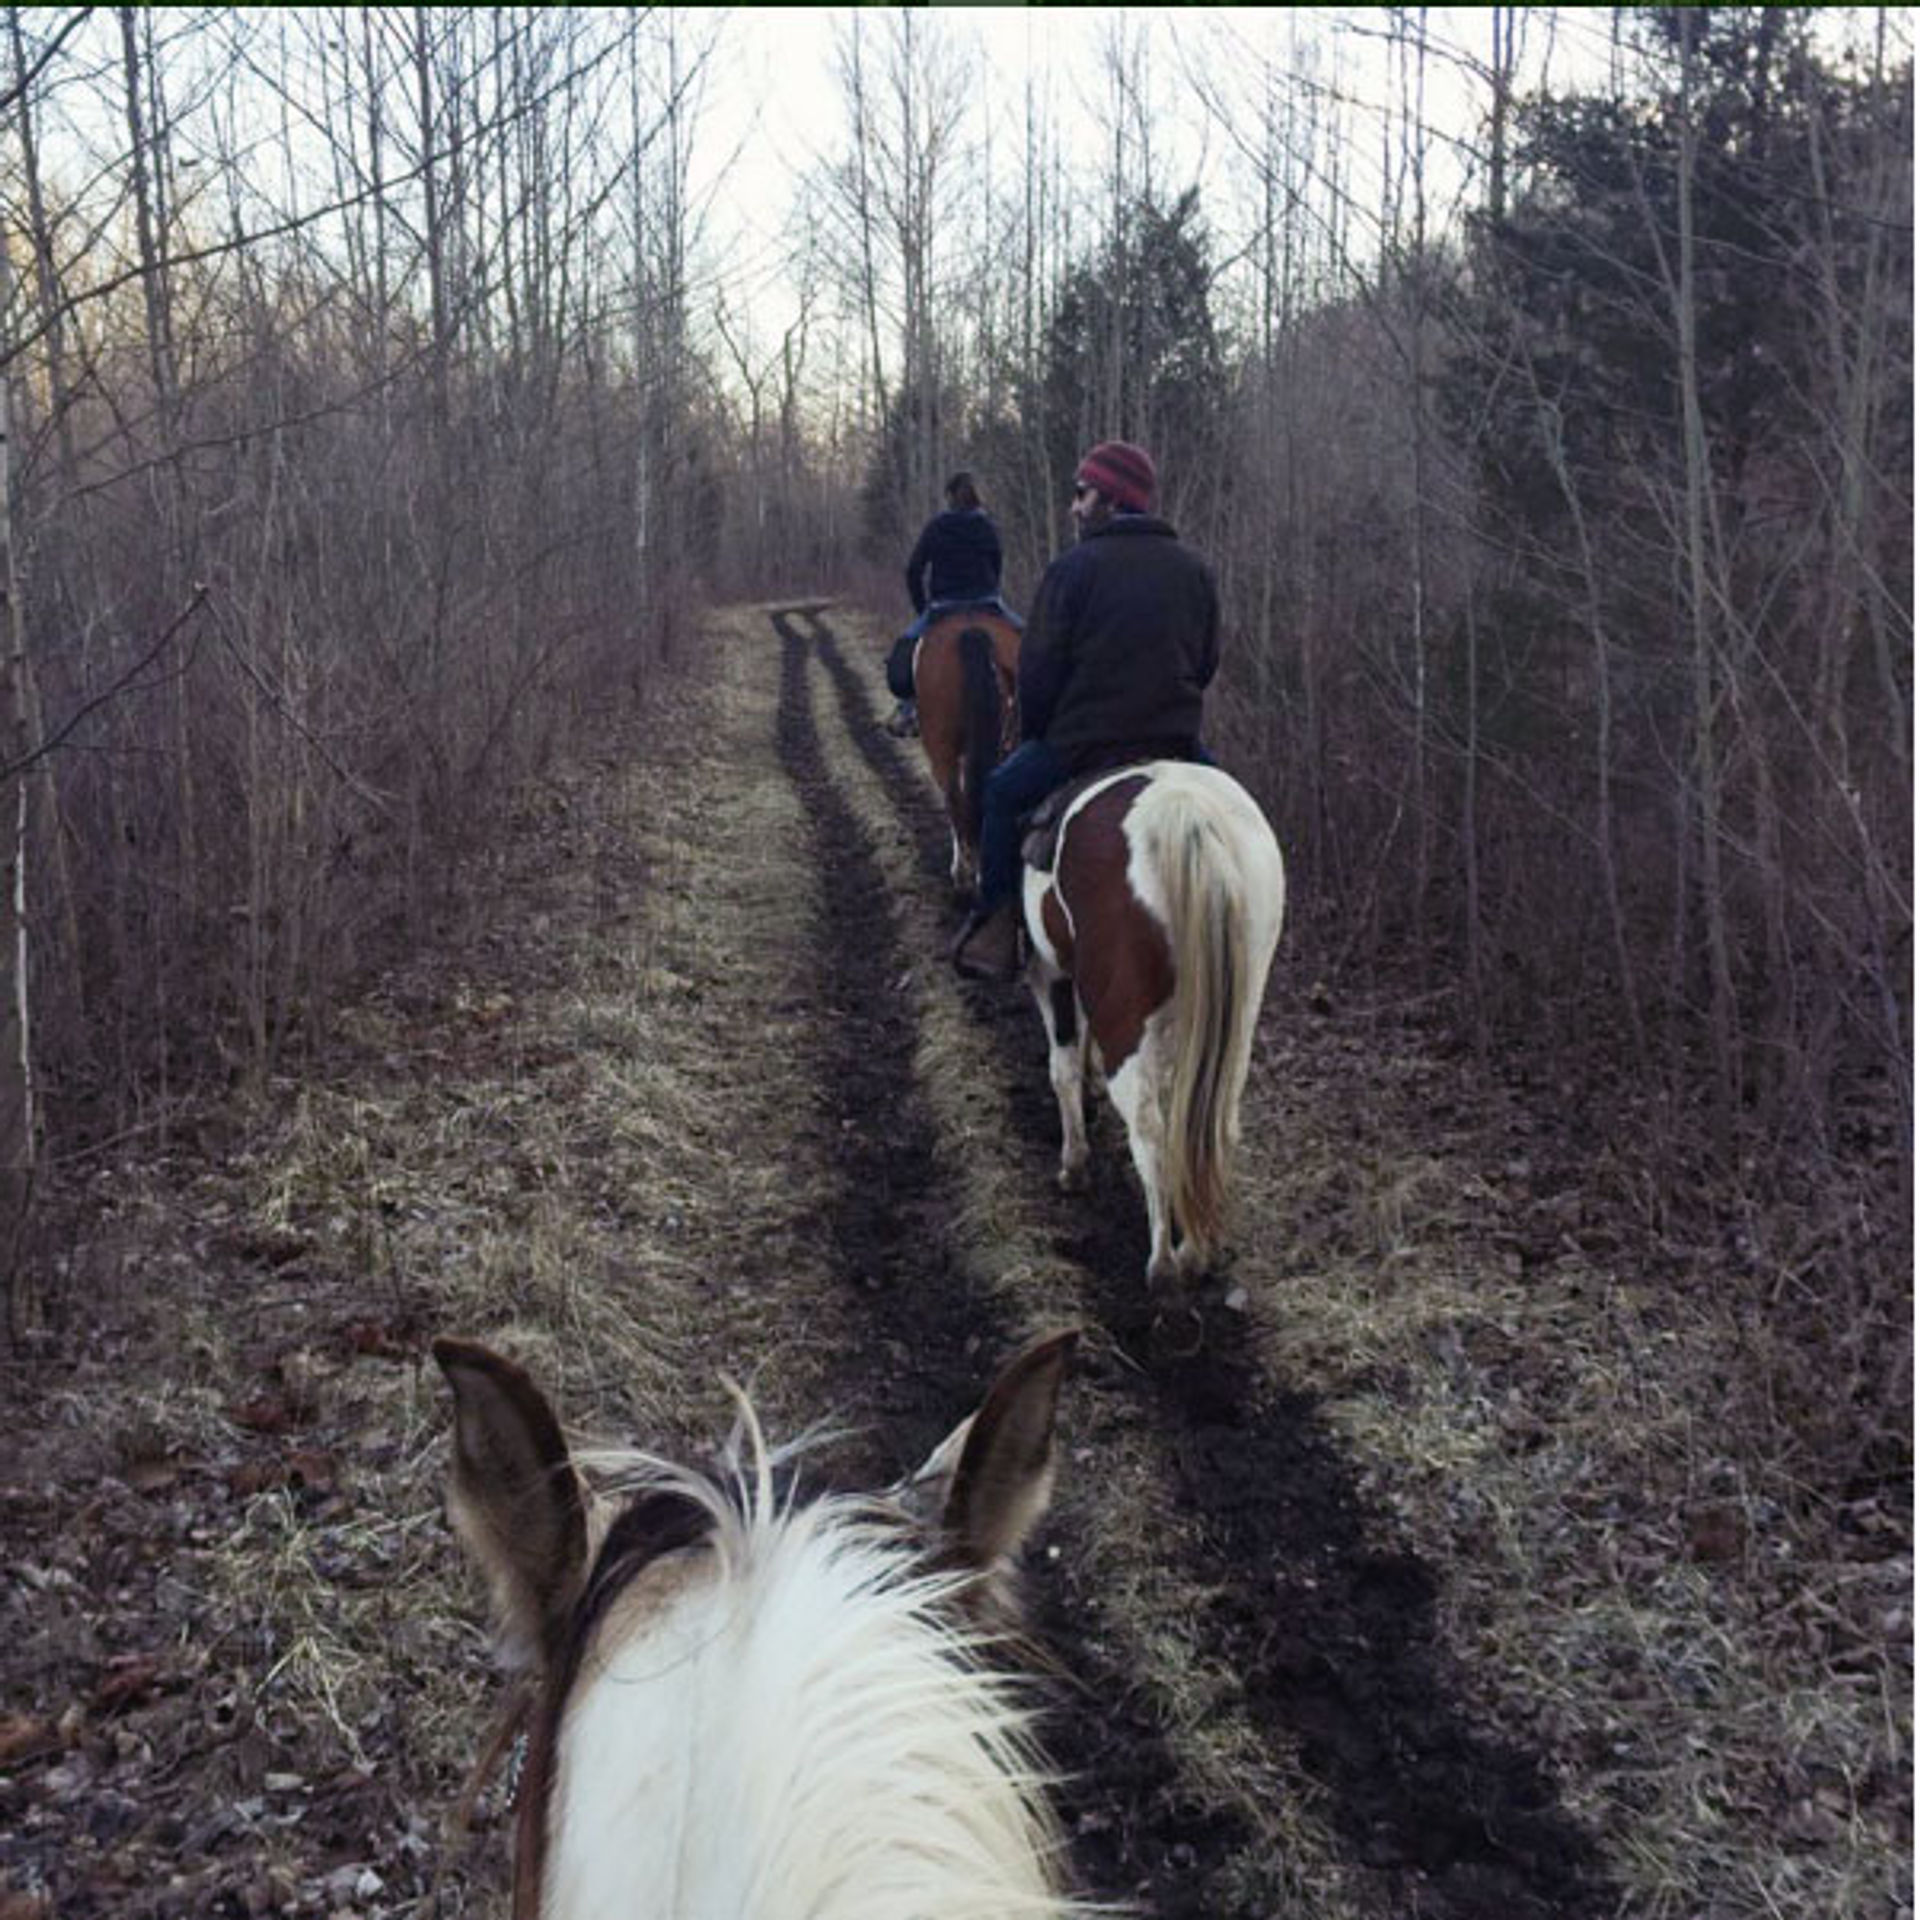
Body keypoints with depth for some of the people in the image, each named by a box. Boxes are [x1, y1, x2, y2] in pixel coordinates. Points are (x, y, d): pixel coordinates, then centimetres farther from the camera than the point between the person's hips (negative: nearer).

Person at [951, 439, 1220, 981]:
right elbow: (1207, 662, 12)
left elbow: (1038, 668, -8)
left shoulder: (1074, 567, -9)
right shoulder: (1195, 570, 7)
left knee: (1001, 794, 18)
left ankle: (997, 929, 16)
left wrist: (1034, 737, 7)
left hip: (1080, 743, -4)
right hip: (1174, 743, 4)